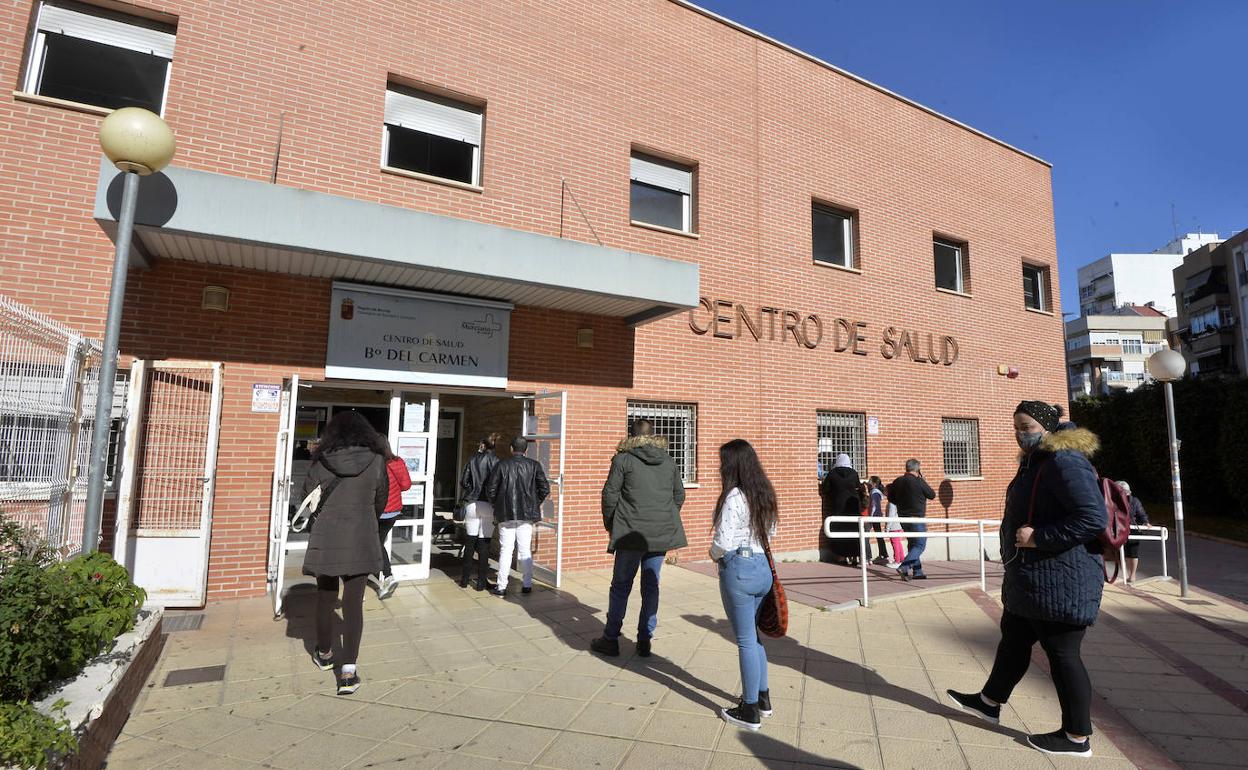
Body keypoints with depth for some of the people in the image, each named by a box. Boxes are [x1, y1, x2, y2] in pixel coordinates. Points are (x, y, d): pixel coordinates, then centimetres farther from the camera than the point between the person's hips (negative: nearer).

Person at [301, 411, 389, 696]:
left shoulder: (322, 461, -3)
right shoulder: (376, 461, -4)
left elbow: (307, 496, 6)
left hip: (326, 538, 1)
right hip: (361, 541, -1)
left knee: (325, 597, 18)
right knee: (353, 602, 4)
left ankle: (324, 654, 37)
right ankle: (348, 671, -1)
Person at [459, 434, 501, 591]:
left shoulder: (473, 460, 4)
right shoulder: (495, 461, -5)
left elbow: (463, 482, 4)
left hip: (471, 504, 3)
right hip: (488, 506, -3)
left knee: (470, 541, 13)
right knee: (484, 543, 2)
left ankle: (464, 579, 20)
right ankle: (481, 581, 6)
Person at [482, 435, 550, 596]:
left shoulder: (502, 465, -4)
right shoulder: (534, 465, -1)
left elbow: (490, 489, -4)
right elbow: (545, 488, -4)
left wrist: (496, 505, 12)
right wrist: (535, 503, 10)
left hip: (506, 514, -1)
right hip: (526, 514, 1)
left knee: (506, 550, 5)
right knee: (525, 550, 9)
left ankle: (501, 587, 9)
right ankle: (527, 585, 15)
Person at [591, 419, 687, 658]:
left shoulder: (623, 458, -3)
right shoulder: (669, 460, 10)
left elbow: (610, 494, -5)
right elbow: (679, 495, 13)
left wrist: (610, 524, 8)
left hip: (632, 533, -4)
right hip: (663, 534, 4)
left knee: (621, 585, 7)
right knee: (651, 586, 12)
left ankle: (610, 639, 15)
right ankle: (645, 640, 17)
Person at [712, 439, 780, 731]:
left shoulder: (734, 497, -19)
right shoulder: (764, 493, 6)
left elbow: (723, 541, -20)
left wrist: (714, 555, -1)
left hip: (738, 570, -8)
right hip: (763, 567, 8)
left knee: (746, 640, 3)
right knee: (754, 635, 21)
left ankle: (750, 711, 16)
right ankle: (763, 699, 32)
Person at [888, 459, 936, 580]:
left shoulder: (897, 481, 4)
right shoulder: (919, 482, -15)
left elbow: (891, 498, 11)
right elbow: (932, 495, -1)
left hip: (903, 518, 7)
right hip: (917, 518, -7)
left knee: (913, 544, 18)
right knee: (920, 545, -2)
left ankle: (917, 572, 21)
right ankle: (904, 567, -17)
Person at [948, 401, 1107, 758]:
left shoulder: (1065, 462, -20)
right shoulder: (1037, 461, 13)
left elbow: (1093, 517, -28)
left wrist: (1039, 537, -26)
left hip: (1060, 582, -11)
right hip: (1032, 580, 11)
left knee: (1062, 655, 3)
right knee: (1013, 639, 21)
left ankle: (1077, 738, 19)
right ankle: (990, 702, 36)